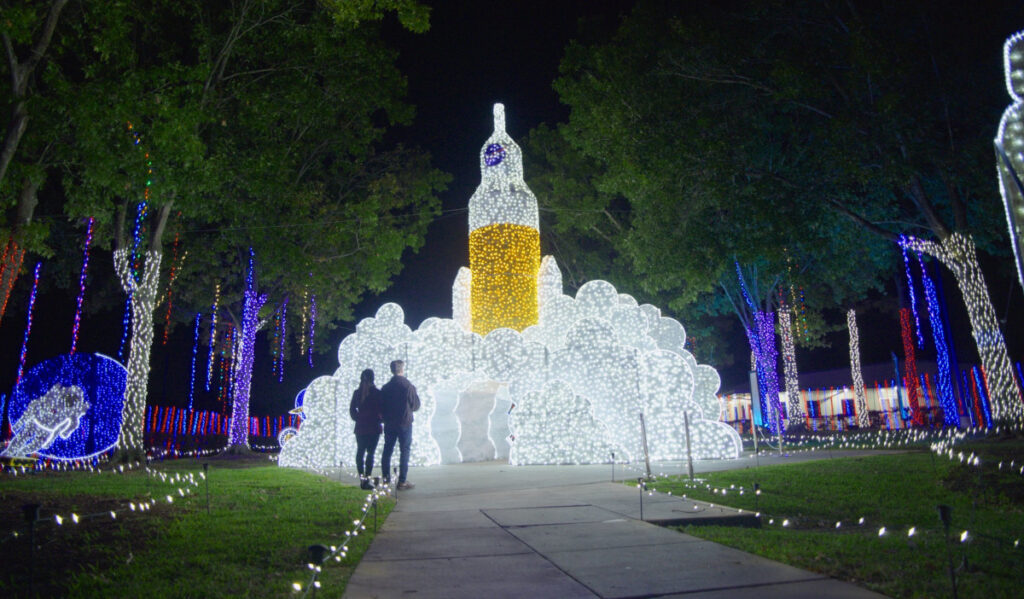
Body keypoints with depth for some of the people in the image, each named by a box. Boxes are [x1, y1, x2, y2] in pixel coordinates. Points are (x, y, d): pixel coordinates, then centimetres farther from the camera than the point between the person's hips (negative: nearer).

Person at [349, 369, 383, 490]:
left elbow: (352, 409, 7)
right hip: (373, 427, -4)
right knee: (370, 453, -2)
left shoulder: (357, 392, 2)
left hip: (360, 427, 4)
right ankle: (366, 480, -5)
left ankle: (362, 479, 15)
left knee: (360, 452, 13)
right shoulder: (377, 393, -10)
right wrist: (381, 420, 10)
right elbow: (382, 410, -6)